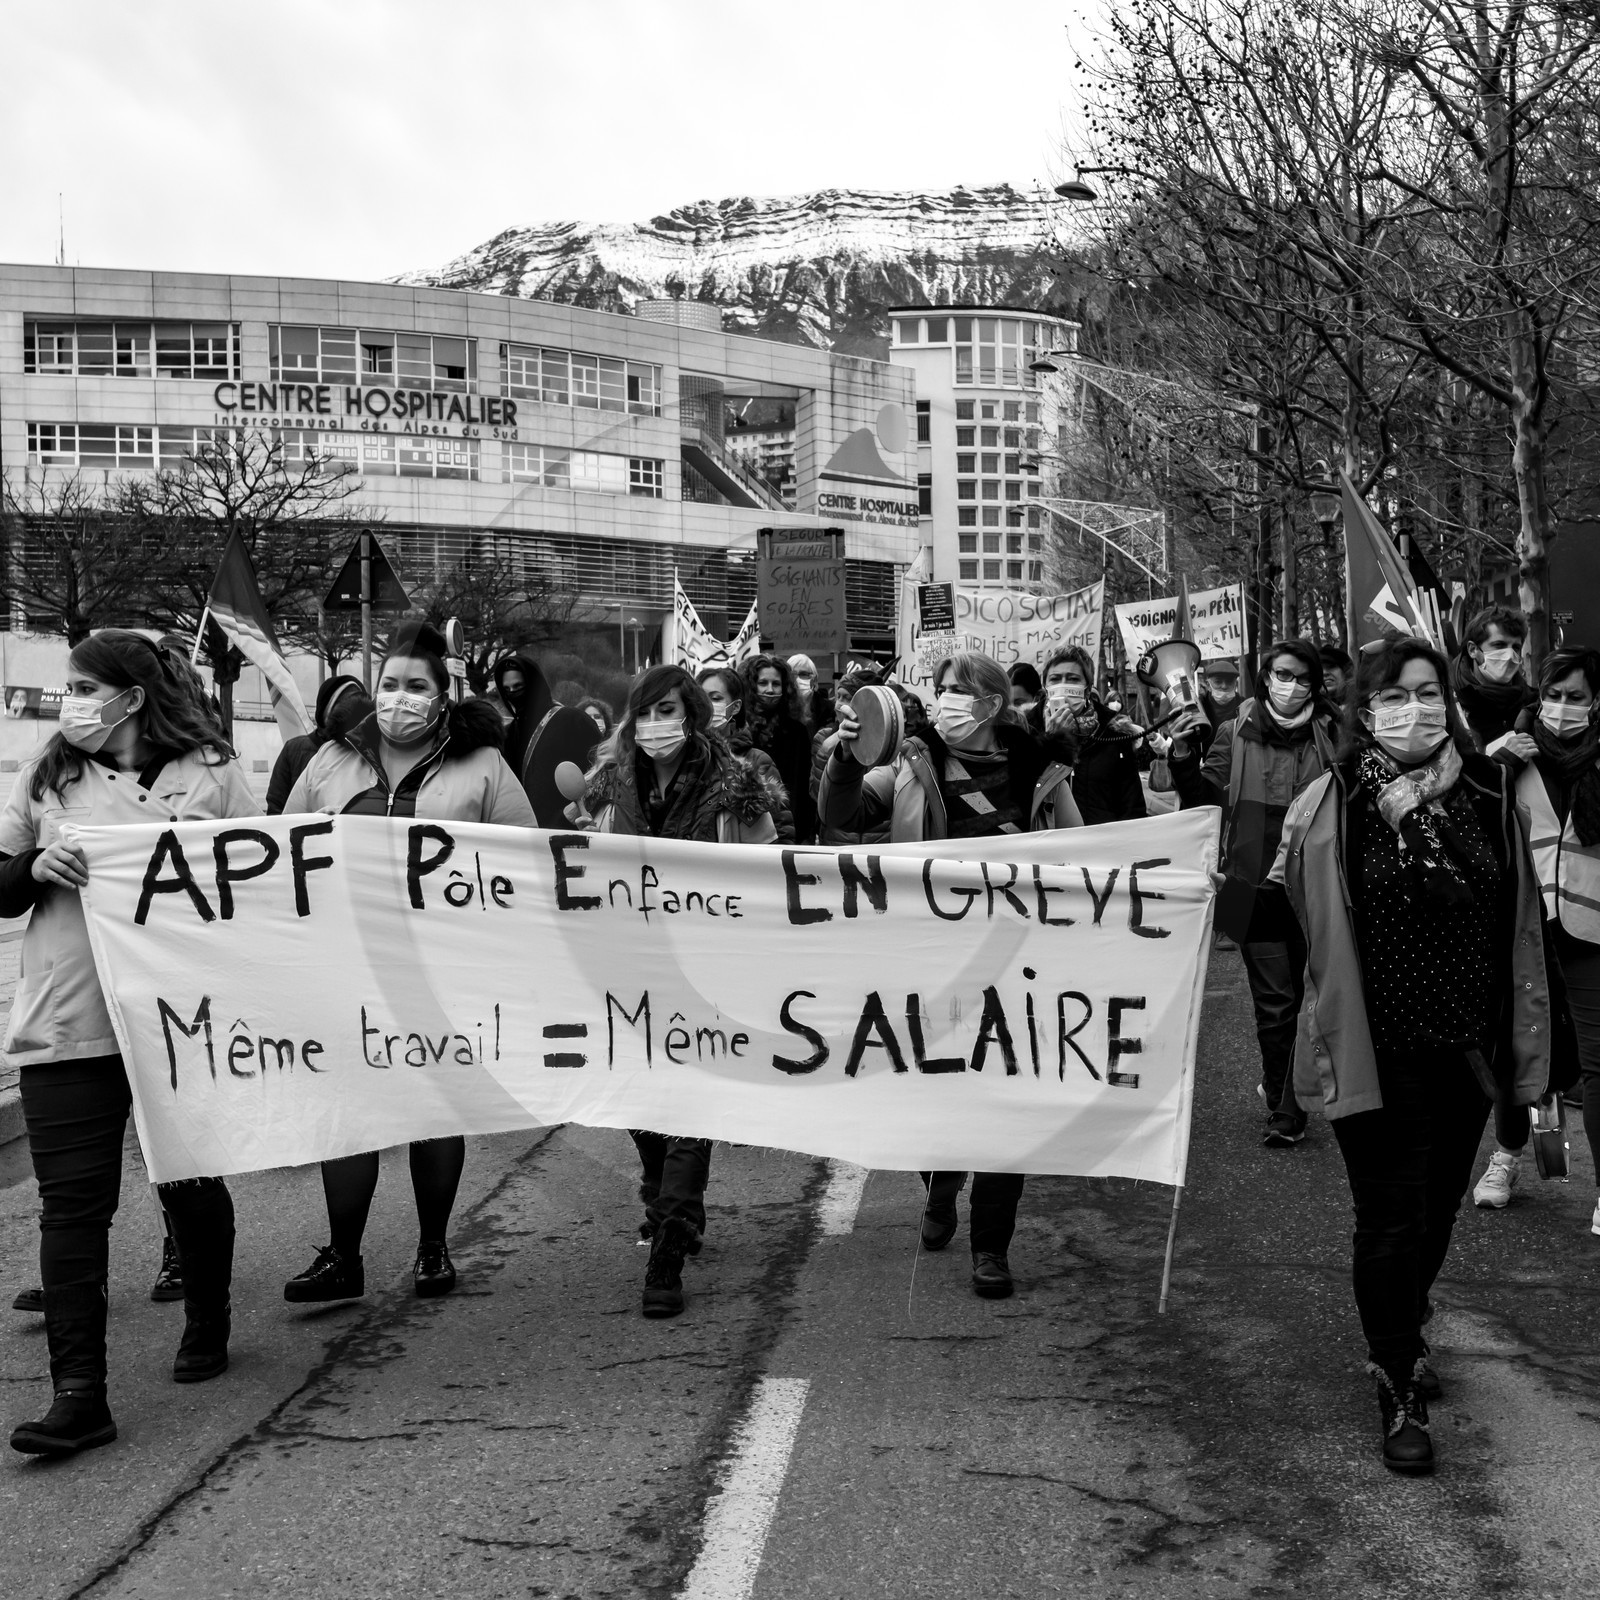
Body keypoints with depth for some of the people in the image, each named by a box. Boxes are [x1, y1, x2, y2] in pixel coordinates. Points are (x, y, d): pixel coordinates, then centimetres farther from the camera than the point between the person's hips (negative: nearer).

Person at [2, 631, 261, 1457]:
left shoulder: (210, 772, 1)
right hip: (67, 1026, 1)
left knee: (192, 1183, 13)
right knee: (72, 1201, -2)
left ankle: (207, 1324, 38)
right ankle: (79, 1394, 2)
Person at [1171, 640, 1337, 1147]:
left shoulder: (1330, 737, 5)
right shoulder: (1235, 735, 3)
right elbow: (1207, 800, 1)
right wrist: (1183, 758, -13)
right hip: (1256, 889, -1)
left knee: (1313, 995, 6)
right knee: (1274, 1001, 3)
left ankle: (1287, 1109, 20)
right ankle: (1283, 1100, 19)